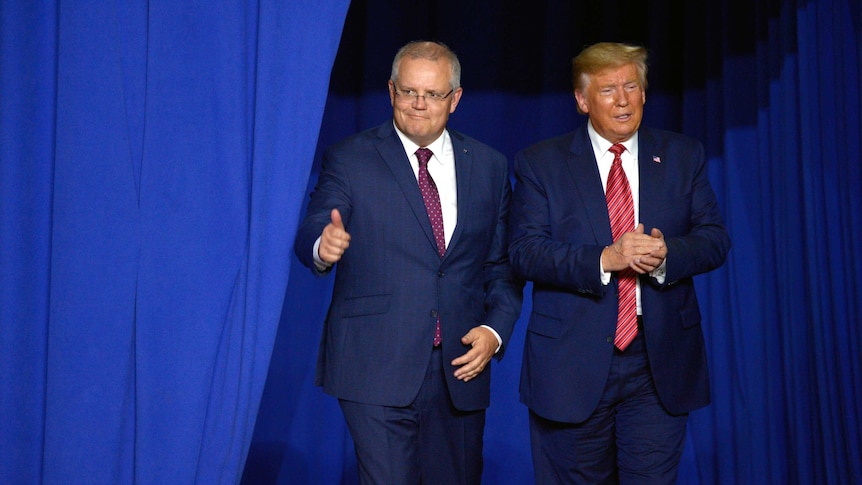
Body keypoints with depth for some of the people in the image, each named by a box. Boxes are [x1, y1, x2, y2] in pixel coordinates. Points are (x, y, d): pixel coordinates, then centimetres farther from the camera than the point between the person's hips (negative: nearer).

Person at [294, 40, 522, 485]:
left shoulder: (489, 166, 9)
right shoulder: (349, 159, 0)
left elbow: (504, 265, 12)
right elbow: (309, 238, -11)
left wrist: (495, 330, -3)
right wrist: (322, 246, -35)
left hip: (461, 365, 4)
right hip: (376, 369, -3)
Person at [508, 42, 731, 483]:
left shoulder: (683, 156, 9)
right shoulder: (540, 163, 2)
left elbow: (714, 239, 5)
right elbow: (524, 252, -8)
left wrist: (666, 253, -17)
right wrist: (604, 259, -22)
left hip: (661, 366, 2)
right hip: (572, 366, -1)